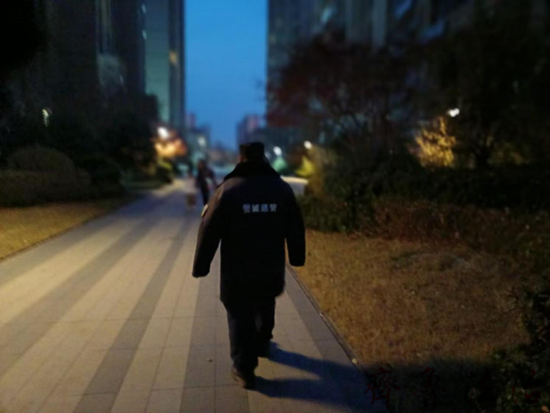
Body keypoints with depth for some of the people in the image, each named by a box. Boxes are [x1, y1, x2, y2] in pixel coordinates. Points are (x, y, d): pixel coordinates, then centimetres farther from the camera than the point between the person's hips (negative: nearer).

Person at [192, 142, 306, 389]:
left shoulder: (228, 189, -12)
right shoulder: (282, 188, -2)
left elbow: (209, 232, -11)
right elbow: (295, 227, 6)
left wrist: (201, 266, -2)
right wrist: (296, 257, 20)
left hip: (237, 272, -3)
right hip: (271, 269, 4)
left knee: (240, 317, 10)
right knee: (265, 308, 27)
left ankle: (244, 370, 16)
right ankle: (262, 343, 49)